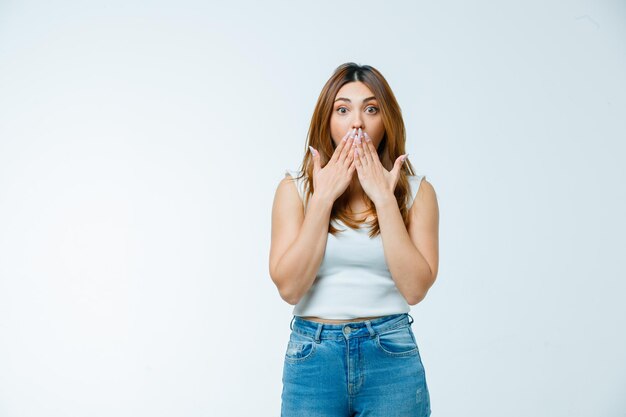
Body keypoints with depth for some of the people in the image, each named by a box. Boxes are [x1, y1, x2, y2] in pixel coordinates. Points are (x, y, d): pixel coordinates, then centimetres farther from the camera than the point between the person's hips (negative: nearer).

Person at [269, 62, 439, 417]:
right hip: (313, 356, 0)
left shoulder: (416, 191, 0)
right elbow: (289, 287, -9)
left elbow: (415, 288, -10)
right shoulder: (296, 188, 0)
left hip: (393, 358, 0)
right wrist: (323, 198, -12)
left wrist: (384, 198, -12)